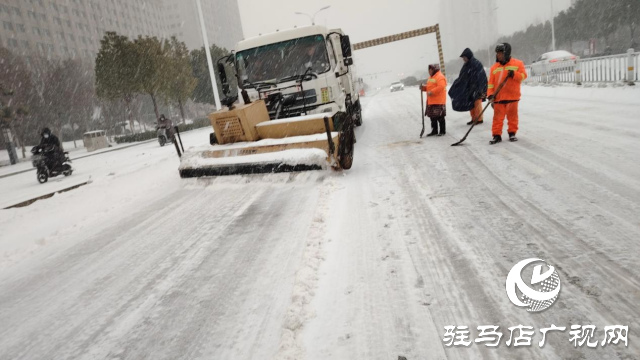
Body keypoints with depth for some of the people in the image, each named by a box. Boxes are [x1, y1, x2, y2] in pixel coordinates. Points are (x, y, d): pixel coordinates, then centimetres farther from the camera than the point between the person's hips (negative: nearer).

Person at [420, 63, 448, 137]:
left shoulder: (440, 77, -13)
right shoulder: (431, 77, 18)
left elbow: (440, 87, -25)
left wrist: (431, 92, -26)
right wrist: (424, 87, 6)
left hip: (438, 101, -9)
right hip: (431, 101, 10)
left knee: (440, 117, -3)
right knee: (433, 117, 13)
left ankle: (442, 131, 5)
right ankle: (434, 131, 22)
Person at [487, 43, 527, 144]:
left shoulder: (518, 64, 2)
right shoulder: (494, 67, 8)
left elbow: (523, 75, -3)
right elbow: (491, 82, 5)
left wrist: (514, 74, -20)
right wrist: (490, 94, -5)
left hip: (512, 96, -1)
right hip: (498, 97, 2)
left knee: (512, 116, 6)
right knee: (498, 117, -1)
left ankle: (512, 133, 19)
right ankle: (497, 135, 4)